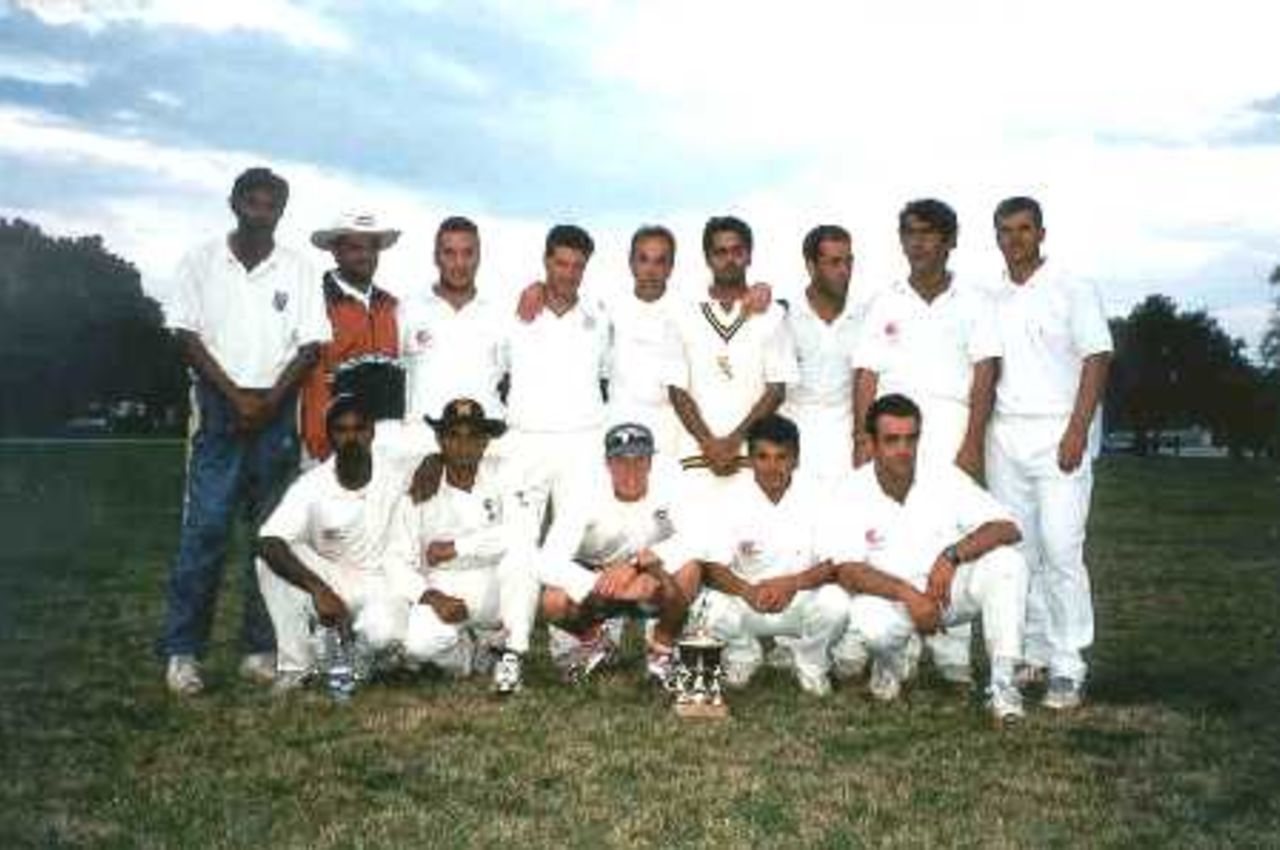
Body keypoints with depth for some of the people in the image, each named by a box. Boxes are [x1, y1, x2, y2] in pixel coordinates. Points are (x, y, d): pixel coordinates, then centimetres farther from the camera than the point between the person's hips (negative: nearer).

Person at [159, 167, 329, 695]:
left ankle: (262, 648, 8)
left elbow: (310, 346, 3)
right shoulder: (202, 263, 7)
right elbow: (187, 337, 1)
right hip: (218, 407, -1)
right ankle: (182, 651, -1)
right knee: (205, 528, -6)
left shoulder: (298, 271, 8)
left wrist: (270, 400, -9)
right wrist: (236, 395, -9)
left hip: (278, 410, 2)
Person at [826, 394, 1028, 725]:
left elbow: (1008, 528, -14)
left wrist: (953, 555, -32)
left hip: (950, 590, 2)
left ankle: (1003, 682, -20)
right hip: (890, 597, -2)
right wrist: (907, 593, -33)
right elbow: (847, 572, -17)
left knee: (1007, 562, -26)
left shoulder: (945, 479, -7)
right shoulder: (852, 496, -10)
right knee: (869, 626, -36)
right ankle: (891, 660, 4)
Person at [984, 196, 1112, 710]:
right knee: (1017, 550, 5)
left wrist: (1077, 431, -14)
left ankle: (1068, 668, -5)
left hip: (1057, 433, -5)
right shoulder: (992, 300, 14)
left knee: (1061, 551, -9)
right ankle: (1033, 653, 14)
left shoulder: (1071, 291, 1)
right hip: (1004, 436, 5)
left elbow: (1097, 359, -5)